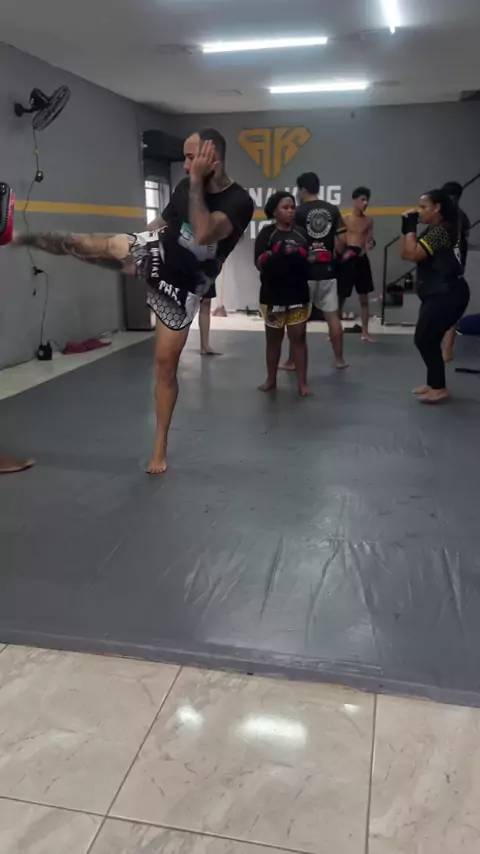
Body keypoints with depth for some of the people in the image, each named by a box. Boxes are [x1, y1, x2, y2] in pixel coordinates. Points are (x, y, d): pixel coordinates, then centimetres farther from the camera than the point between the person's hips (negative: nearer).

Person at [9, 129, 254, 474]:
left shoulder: (239, 201, -20)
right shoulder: (187, 187, -3)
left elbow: (203, 235, -38)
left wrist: (196, 181, -33)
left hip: (183, 286, -4)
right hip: (155, 253, 4)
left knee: (166, 364, 0)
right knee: (87, 244, -11)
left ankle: (160, 447, 13)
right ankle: (22, 238, 19)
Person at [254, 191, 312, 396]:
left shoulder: (301, 233, 8)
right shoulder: (267, 233, -3)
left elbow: (309, 260, 17)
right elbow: (259, 263, -12)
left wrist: (306, 257, -5)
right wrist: (276, 253, -27)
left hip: (298, 294, 2)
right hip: (273, 295, -2)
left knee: (298, 337, 2)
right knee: (273, 338, 10)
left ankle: (302, 382, 5)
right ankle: (271, 379, 23)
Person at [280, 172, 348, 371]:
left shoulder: (299, 212, -7)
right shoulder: (333, 210, 6)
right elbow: (342, 240, 4)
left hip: (305, 271, -4)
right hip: (327, 270, 4)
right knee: (333, 315, 8)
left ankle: (292, 361, 8)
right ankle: (339, 359, 13)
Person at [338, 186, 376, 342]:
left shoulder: (369, 220, 8)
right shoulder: (345, 219, -2)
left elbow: (369, 240, 10)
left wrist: (370, 244, -12)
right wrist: (342, 253, -19)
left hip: (361, 258, 4)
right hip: (346, 258, -4)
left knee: (364, 297, 8)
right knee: (341, 297, 0)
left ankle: (365, 333, 15)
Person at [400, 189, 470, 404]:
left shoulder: (442, 230, -15)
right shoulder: (431, 231, 16)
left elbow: (413, 254, -23)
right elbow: (404, 254, 13)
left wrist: (411, 227, -13)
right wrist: (406, 228, 5)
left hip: (448, 295, -10)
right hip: (437, 294, 10)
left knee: (424, 340, -7)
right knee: (427, 340, 12)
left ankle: (439, 388, -1)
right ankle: (433, 383, 21)